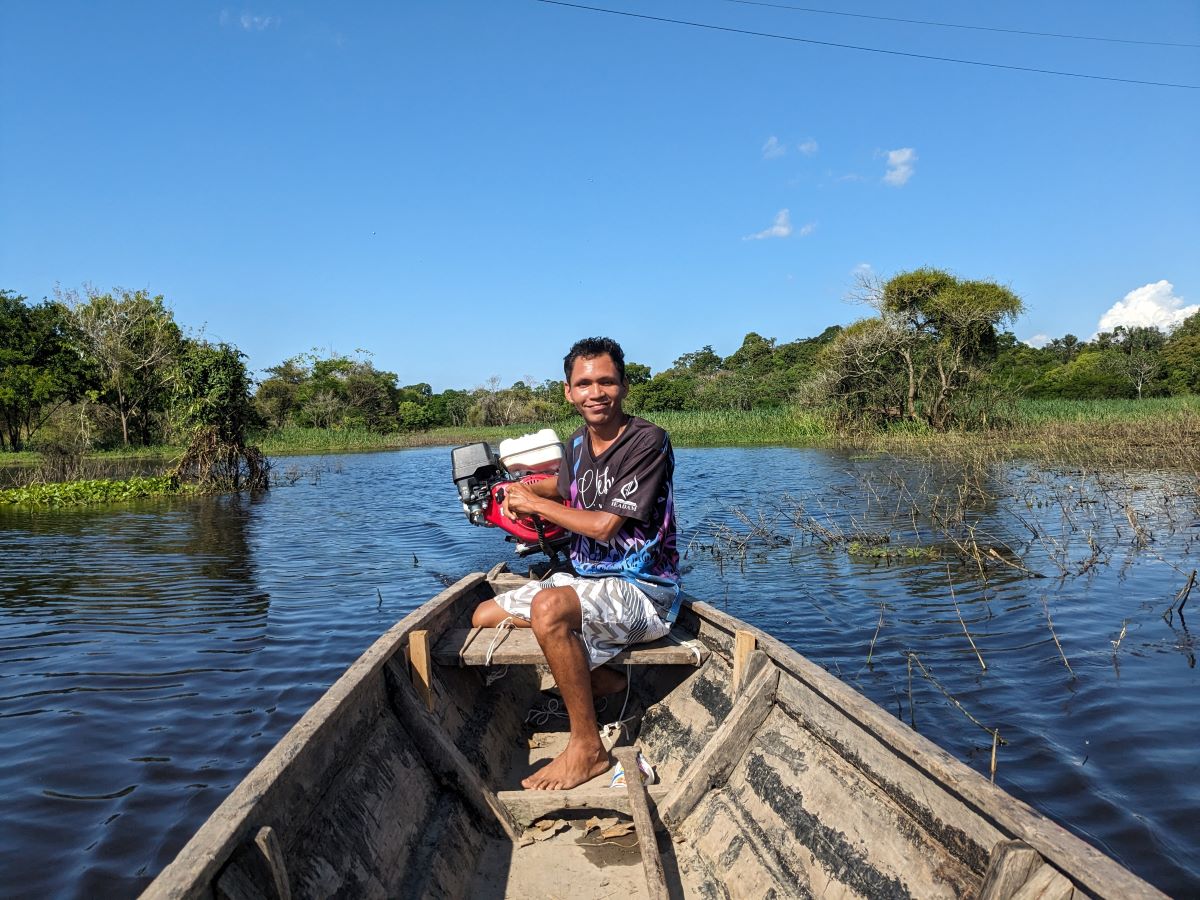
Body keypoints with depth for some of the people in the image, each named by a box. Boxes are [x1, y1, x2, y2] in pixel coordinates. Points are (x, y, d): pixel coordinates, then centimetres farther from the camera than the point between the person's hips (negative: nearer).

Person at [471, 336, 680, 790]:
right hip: (585, 580, 9)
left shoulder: (647, 441, -16)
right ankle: (601, 679, 8)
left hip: (642, 589, -9)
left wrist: (535, 503, -9)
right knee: (484, 617, 8)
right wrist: (522, 489, 10)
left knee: (549, 606, -36)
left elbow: (605, 526, -22)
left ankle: (587, 748, -17)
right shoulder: (578, 443, 7)